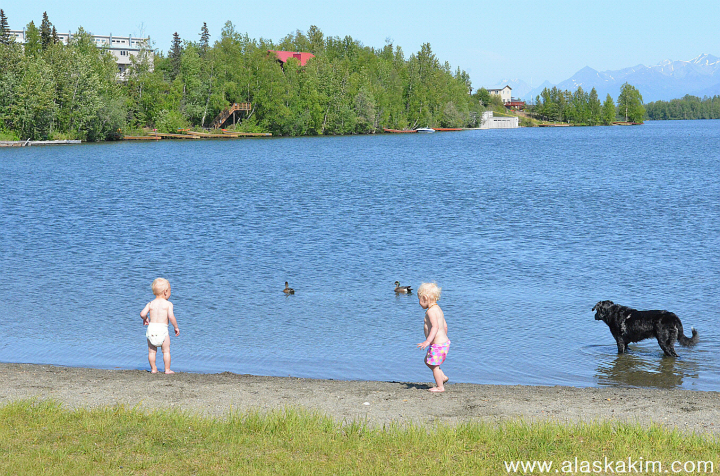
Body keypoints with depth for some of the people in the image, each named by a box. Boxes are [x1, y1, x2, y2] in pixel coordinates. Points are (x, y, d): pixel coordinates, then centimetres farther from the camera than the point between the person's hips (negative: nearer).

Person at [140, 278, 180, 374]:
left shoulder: (150, 304, 8)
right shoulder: (168, 304, -3)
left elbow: (142, 314, -3)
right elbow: (171, 317, -13)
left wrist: (145, 318, 19)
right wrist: (176, 327, 0)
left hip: (151, 328, 3)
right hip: (162, 329, -3)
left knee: (152, 351, 12)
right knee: (166, 351, 7)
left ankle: (153, 369, 16)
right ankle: (167, 369, 8)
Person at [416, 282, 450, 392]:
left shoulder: (431, 311, -19)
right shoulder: (438, 309, 13)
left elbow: (435, 326, -31)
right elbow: (445, 326, 20)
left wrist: (428, 341, -38)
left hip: (438, 344, -10)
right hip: (444, 341, 10)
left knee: (434, 365, 1)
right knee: (427, 360, 23)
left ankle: (440, 387, 10)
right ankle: (443, 377, 27)